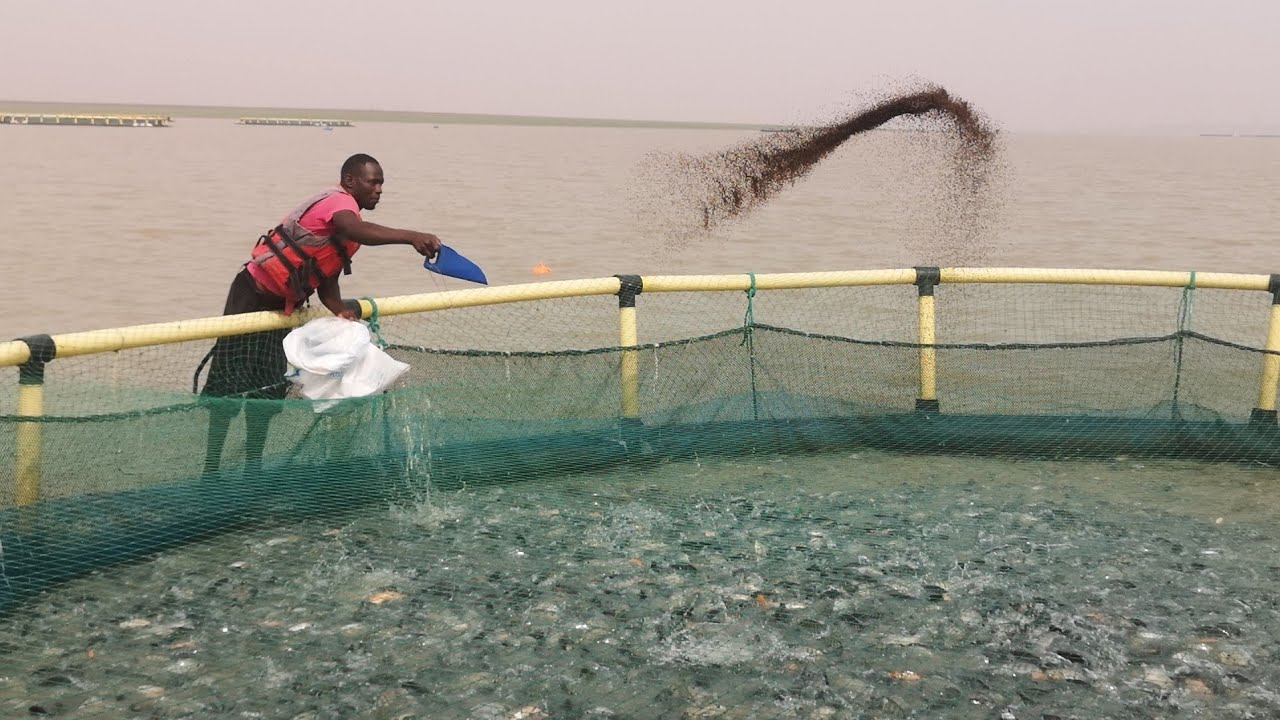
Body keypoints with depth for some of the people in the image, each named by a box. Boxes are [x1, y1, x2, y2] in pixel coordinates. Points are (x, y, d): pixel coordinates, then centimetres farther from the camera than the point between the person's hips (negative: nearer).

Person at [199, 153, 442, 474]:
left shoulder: (345, 237, 11)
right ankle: (211, 468, 2)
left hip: (283, 307, 9)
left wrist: (342, 310, -10)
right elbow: (357, 231, -43)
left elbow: (327, 282, 10)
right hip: (252, 295, -9)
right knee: (231, 384, -5)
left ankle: (253, 467, 18)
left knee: (267, 389, 10)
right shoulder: (338, 201, -19)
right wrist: (412, 237, -56)